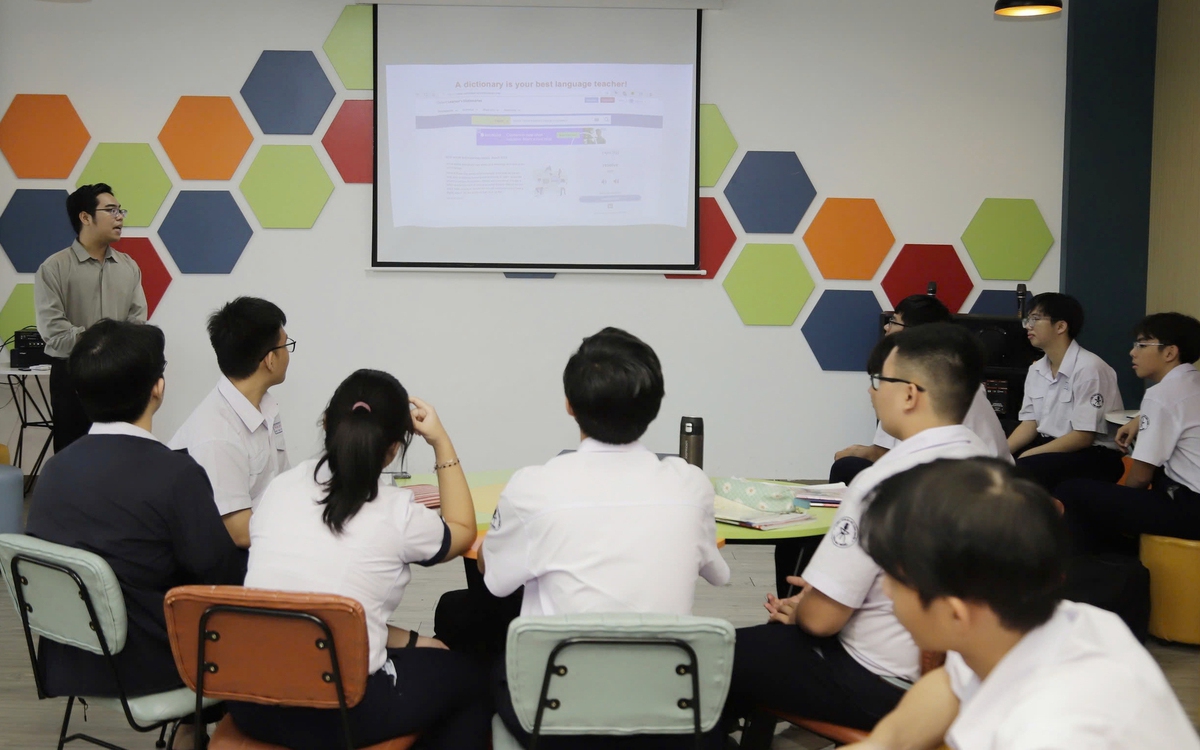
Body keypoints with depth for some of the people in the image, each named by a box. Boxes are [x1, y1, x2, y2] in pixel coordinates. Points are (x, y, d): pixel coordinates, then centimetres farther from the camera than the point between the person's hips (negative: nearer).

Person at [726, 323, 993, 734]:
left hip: (881, 685, -8)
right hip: (947, 666, 8)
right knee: (775, 634, 27)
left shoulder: (884, 484, -27)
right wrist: (821, 590, 13)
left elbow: (821, 619, -20)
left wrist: (798, 608, 3)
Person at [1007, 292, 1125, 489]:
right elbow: (1029, 424, 7)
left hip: (1094, 455, -7)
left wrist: (1028, 456, -21)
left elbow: (1083, 437, -19)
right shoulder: (1036, 370, 7)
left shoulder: (1089, 368, -17)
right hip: (1051, 445, 8)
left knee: (1026, 469, -30)